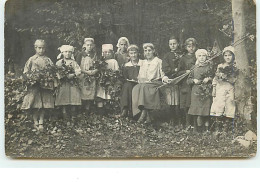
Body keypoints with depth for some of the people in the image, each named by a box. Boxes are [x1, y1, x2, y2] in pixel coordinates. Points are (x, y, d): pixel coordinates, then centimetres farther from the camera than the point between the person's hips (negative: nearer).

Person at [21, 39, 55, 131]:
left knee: (44, 105, 1)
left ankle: (41, 122, 11)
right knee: (35, 105, -2)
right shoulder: (32, 59, 4)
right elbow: (26, 71, 4)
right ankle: (35, 122, 11)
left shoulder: (48, 60, 9)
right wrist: (31, 77, -11)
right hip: (34, 85, -2)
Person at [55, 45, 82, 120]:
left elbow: (78, 71, -1)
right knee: (63, 101, -2)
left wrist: (73, 75, -17)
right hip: (63, 84, -1)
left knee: (73, 101, -1)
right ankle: (65, 118, 5)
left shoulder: (73, 62, 9)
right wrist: (65, 75, -17)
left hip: (73, 84, 1)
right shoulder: (59, 62, 6)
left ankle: (73, 117, 9)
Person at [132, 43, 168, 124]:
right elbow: (139, 76, 23)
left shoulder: (159, 61, 11)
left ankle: (144, 112, -38)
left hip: (155, 83, -4)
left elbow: (162, 74, 4)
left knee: (144, 87, -36)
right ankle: (147, 116, -36)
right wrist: (140, 79, 0)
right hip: (143, 84, 4)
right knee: (136, 89, -30)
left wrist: (164, 78, -18)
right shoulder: (142, 63, 25)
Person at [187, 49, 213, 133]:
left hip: (206, 92, -1)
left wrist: (209, 79, -9)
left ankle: (206, 129, 5)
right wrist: (193, 80, -7)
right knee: (198, 112, -3)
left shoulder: (209, 67, 7)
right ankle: (198, 129, 6)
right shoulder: (195, 68, 12)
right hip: (196, 92, 1)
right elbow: (188, 80, 12)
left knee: (205, 111, -6)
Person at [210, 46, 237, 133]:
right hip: (220, 89, 0)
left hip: (230, 90, 0)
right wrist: (214, 89, 5)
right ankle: (217, 127, 0)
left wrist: (226, 77, -9)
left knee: (229, 107, -3)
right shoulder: (220, 66, 10)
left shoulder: (235, 67, 7)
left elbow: (235, 79, 3)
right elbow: (215, 78, 10)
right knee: (218, 106, -6)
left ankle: (226, 127, 5)